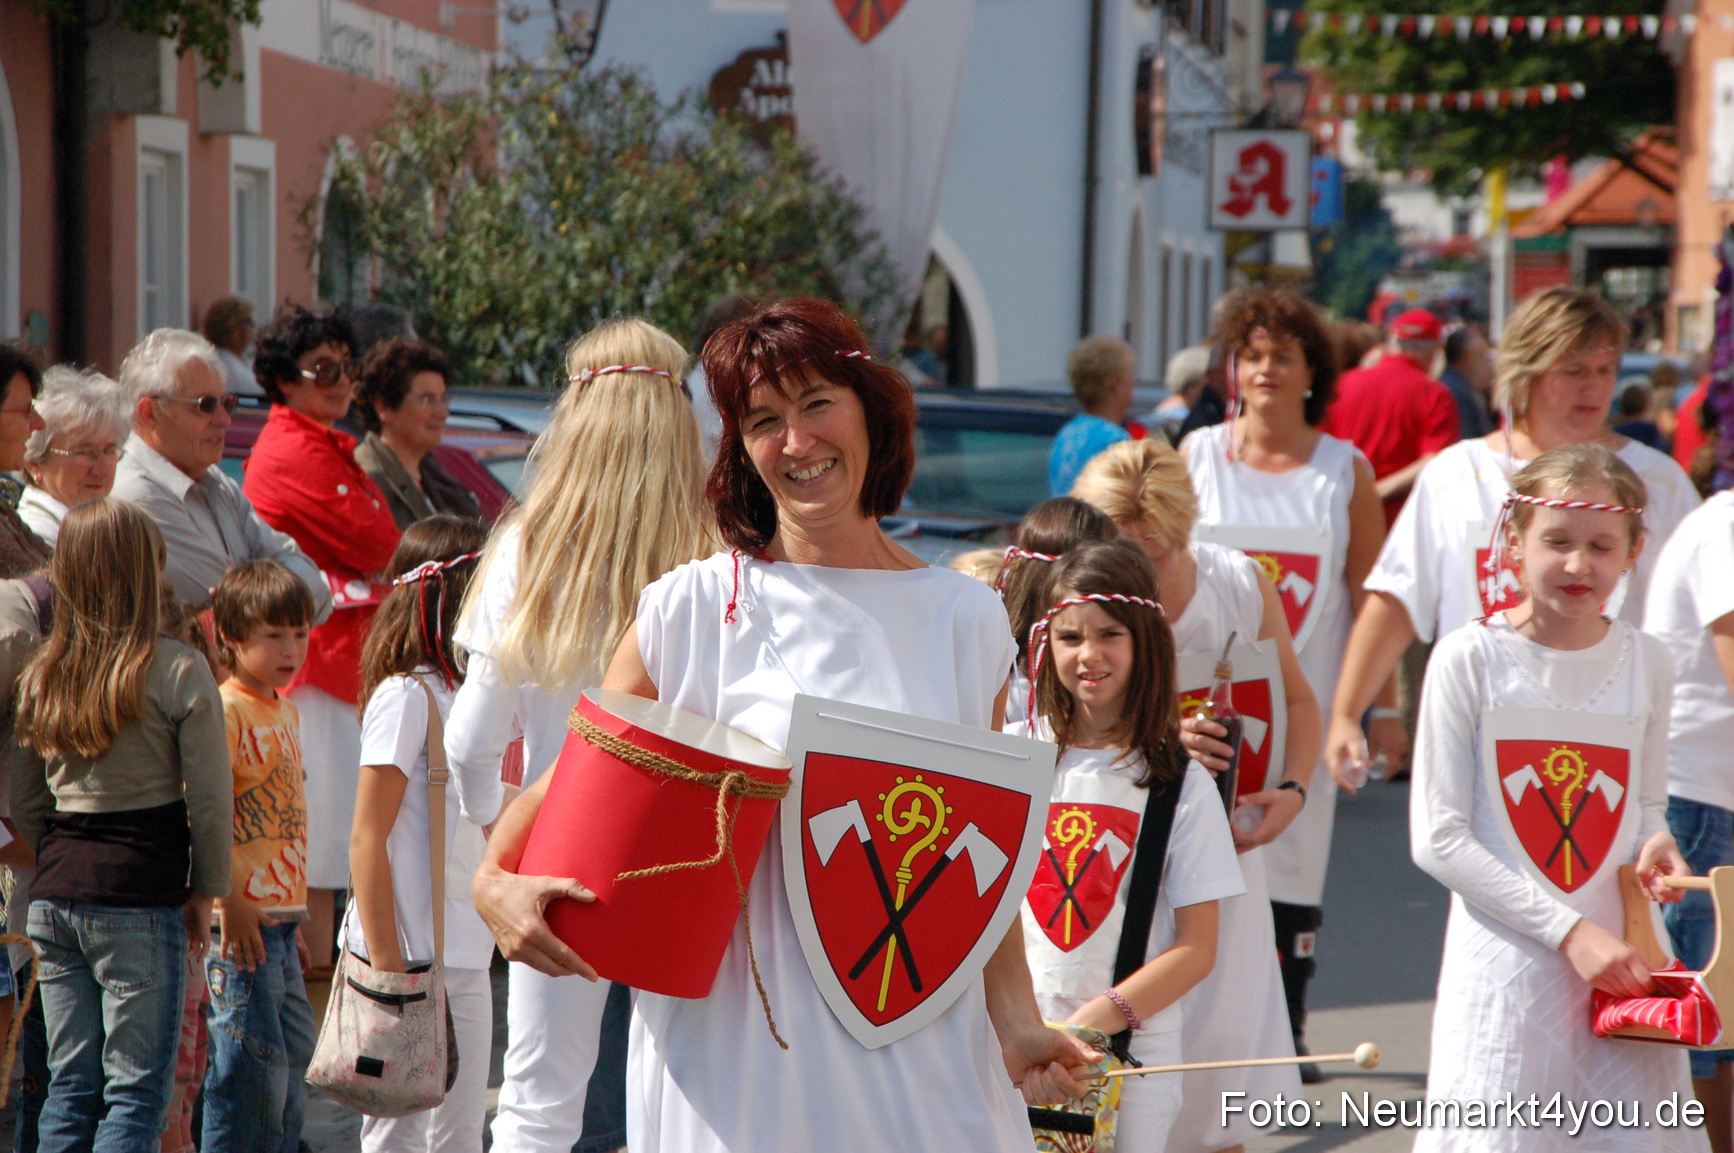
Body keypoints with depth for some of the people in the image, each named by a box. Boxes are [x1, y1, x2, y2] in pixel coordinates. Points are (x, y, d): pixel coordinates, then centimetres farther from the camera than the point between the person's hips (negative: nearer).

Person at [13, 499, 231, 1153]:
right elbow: (209, 799, -8)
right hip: (140, 900, -5)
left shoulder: (40, 677, 6)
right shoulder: (178, 671, -9)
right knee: (137, 1087, 0)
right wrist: (205, 890, 4)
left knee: (70, 1084, 12)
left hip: (54, 897, 5)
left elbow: (25, 802, 12)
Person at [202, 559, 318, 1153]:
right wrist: (233, 902, -22)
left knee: (295, 1056, 15)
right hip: (242, 919, -9)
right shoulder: (225, 709, -12)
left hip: (280, 919, 9)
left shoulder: (285, 711, 16)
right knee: (251, 1064, -7)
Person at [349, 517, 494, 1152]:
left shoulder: (458, 694, 14)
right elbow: (366, 841, -15)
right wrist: (387, 969, -18)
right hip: (413, 955, -8)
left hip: (464, 956, 8)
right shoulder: (405, 696, -11)